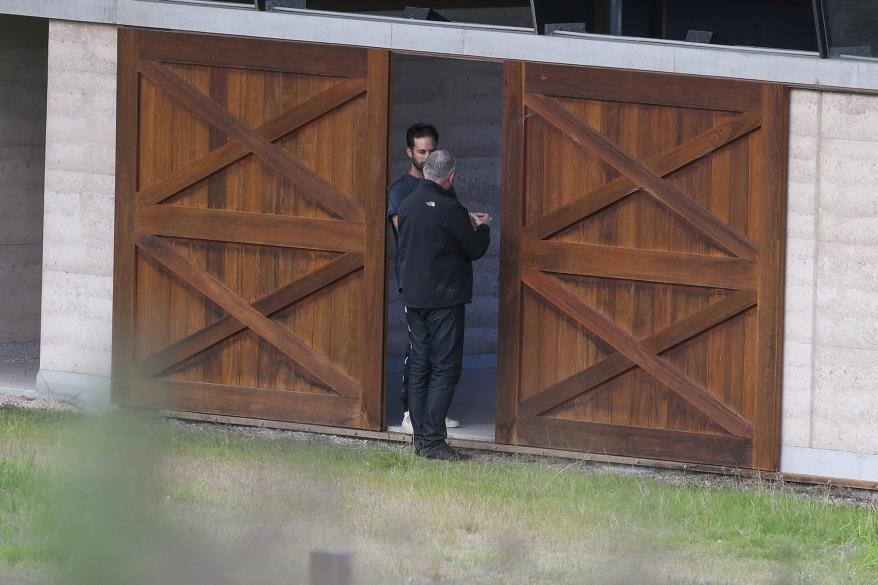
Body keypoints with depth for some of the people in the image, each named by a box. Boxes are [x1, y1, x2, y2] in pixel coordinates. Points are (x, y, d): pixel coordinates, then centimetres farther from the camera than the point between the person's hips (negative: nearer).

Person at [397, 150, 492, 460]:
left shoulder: (408, 205, 5)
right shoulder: (450, 210, -16)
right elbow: (475, 249, -9)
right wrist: (483, 227, 14)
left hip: (413, 297, 7)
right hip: (445, 299, -7)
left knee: (419, 367, 12)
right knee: (445, 369, -4)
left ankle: (421, 437, 13)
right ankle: (433, 440, -8)